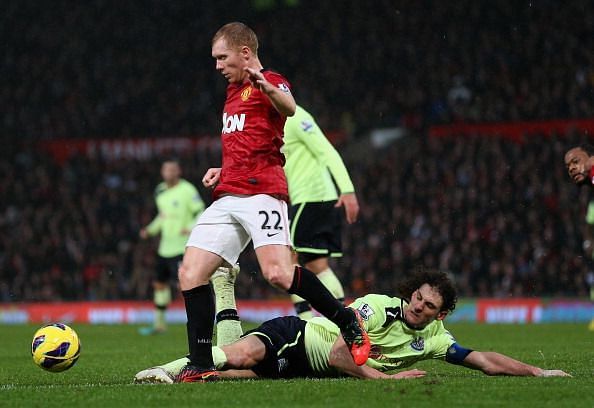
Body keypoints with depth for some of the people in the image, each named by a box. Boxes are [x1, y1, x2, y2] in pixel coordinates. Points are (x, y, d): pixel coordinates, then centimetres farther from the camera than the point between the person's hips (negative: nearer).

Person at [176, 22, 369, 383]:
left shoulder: (269, 83, -1)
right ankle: (202, 366, -1)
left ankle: (348, 321, -5)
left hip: (261, 192, -9)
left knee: (277, 272, -24)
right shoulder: (234, 91, 27)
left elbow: (289, 108, -27)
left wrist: (264, 83, -47)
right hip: (227, 197, 9)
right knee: (190, 272, -4)